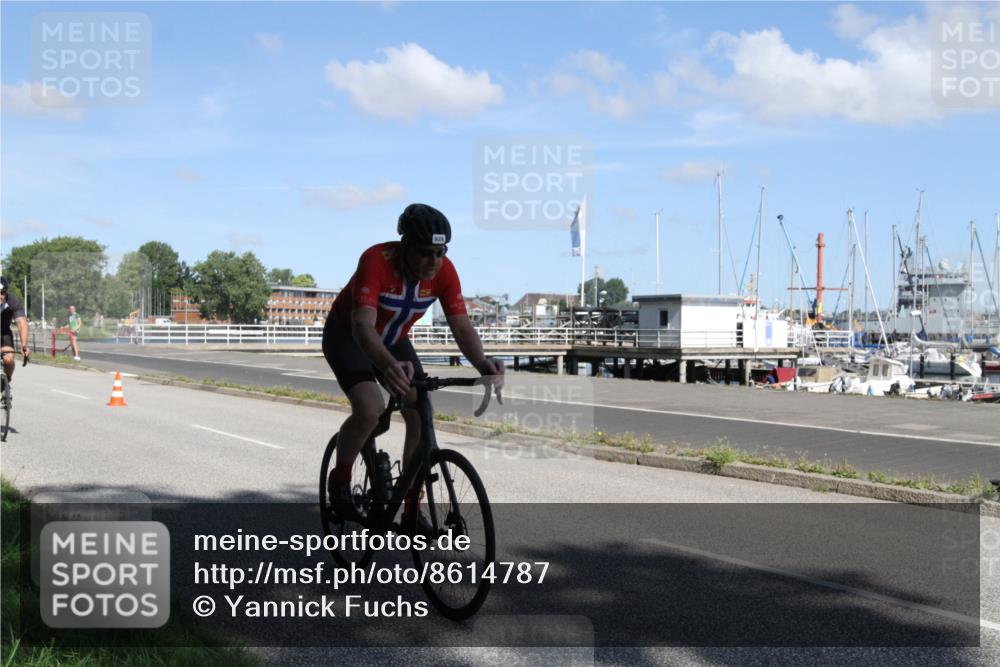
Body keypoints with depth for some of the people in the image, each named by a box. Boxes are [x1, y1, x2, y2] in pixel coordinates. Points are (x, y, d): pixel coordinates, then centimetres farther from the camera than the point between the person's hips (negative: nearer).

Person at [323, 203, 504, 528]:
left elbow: (461, 324, -28)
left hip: (393, 340, 5)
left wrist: (481, 362, -49)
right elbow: (363, 324, -47)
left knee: (422, 417, -10)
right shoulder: (376, 260, -36)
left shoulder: (444, 270, -22)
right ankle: (339, 480, 1)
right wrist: (388, 365, -66)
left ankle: (412, 510, 2)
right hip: (347, 335, -5)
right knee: (370, 410, -28)